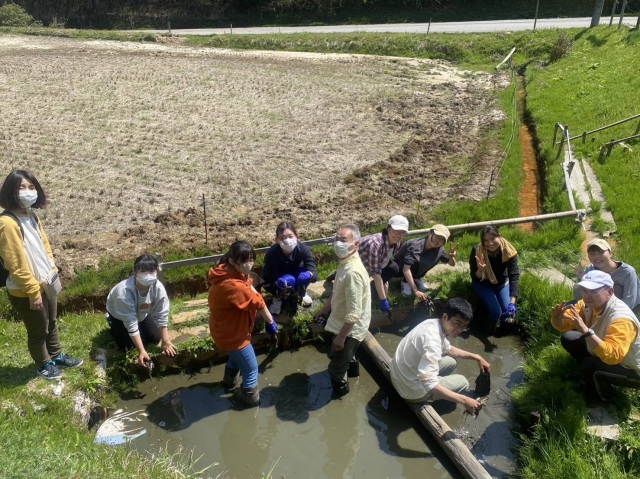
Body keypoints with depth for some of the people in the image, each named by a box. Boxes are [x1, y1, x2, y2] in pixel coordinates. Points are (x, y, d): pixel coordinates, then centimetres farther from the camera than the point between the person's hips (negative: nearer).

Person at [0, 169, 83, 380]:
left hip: (46, 283, 8)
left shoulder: (31, 216, 2)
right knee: (38, 331, 13)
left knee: (51, 323, 24)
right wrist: (33, 292, -20)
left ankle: (57, 356, 44)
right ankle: (44, 365, 34)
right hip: (26, 291, -8)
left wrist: (53, 272, 12)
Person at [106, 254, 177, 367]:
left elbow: (162, 316, -22)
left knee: (155, 338, 0)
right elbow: (131, 324, -39)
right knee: (128, 346, -8)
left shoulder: (158, 288, -34)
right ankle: (113, 325, 18)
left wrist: (166, 341, -19)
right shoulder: (124, 292, -44)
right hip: (119, 315, -3)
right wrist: (141, 351, -38)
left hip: (141, 313, 4)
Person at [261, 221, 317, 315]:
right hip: (274, 281, -3)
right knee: (288, 280, -34)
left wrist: (309, 275, -57)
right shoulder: (271, 253, -35)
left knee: (304, 276, -28)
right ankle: (278, 297, -1)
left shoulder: (303, 248, -28)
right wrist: (279, 283, -55)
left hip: (293, 274, 3)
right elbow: (272, 281, -31)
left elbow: (314, 274, -33)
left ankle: (301, 293, 6)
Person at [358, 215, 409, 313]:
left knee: (394, 268, -11)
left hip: (365, 267, 7)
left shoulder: (396, 243, -14)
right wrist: (383, 300, -32)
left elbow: (387, 261, 1)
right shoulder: (375, 244, -39)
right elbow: (376, 273, -36)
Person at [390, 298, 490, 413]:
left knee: (452, 362, 19)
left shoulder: (434, 323, -2)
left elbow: (448, 349, 19)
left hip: (401, 375, 8)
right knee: (462, 382, 4)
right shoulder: (432, 339, -31)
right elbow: (429, 384, -36)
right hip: (411, 388, -8)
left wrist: (476, 357, 14)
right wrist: (463, 400, -34)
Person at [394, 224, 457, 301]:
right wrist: (416, 291, -46)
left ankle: (415, 278, 7)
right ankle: (405, 282, -9)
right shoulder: (416, 246, -36)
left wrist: (451, 257, -29)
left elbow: (452, 264, -4)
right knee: (415, 262, -34)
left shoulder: (439, 249, -16)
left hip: (415, 269, 6)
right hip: (398, 266, -5)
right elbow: (406, 269, -43)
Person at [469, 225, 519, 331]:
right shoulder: (477, 251, -30)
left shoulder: (509, 251, -28)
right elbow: (475, 279, -22)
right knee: (496, 311, -22)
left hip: (502, 283, 2)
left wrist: (512, 303, -44)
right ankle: (490, 331, 11)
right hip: (483, 283, -2)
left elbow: (514, 276, -33)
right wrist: (480, 270, -48)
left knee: (509, 311, -14)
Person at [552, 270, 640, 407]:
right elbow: (564, 325, -7)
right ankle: (591, 376, 17)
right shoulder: (588, 304, -12)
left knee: (590, 365, -30)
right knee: (567, 338, 1)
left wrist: (586, 331, -55)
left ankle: (602, 396, 2)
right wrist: (557, 318, -30)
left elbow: (612, 356, -47)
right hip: (605, 355, 8)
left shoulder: (620, 318, -35)